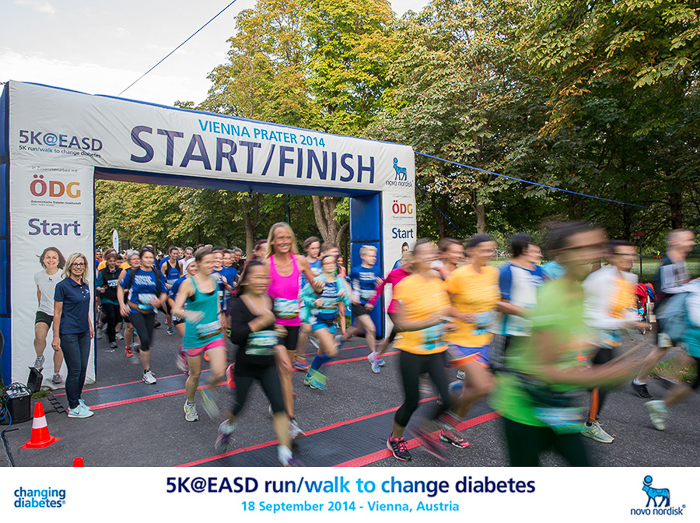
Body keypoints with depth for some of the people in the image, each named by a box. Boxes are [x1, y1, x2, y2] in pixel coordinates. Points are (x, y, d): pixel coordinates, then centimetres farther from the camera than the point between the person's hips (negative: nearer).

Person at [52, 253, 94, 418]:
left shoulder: (85, 285, 8)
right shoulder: (62, 286, -11)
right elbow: (57, 313, -10)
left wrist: (90, 326, 21)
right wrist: (56, 337, -12)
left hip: (84, 332, 7)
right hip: (69, 333, -7)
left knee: (83, 368, 11)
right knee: (75, 370, -1)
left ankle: (78, 400, 26)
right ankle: (73, 407, 11)